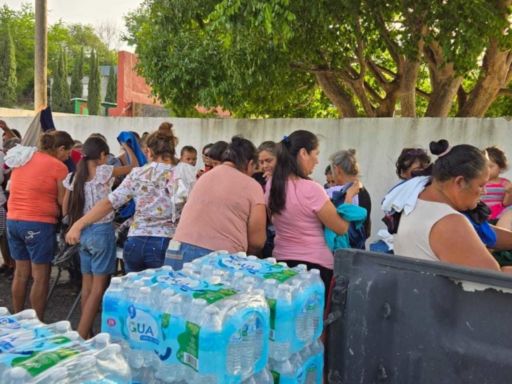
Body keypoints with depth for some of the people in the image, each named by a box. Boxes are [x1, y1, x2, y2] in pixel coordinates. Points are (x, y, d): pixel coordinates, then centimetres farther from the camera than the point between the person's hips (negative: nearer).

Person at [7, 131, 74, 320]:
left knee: (21, 273, 17)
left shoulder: (21, 159, 12)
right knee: (41, 276, 3)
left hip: (13, 220, 7)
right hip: (39, 223, -7)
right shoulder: (58, 166, -9)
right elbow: (63, 201, -6)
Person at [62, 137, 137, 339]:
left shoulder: (73, 177, 4)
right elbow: (135, 166, 1)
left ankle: (86, 333, 22)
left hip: (82, 231, 6)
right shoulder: (103, 172, -11)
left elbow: (65, 210, 9)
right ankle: (80, 336, -2)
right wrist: (127, 147, 16)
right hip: (101, 231, -6)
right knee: (99, 287, -1)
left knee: (87, 285, 13)